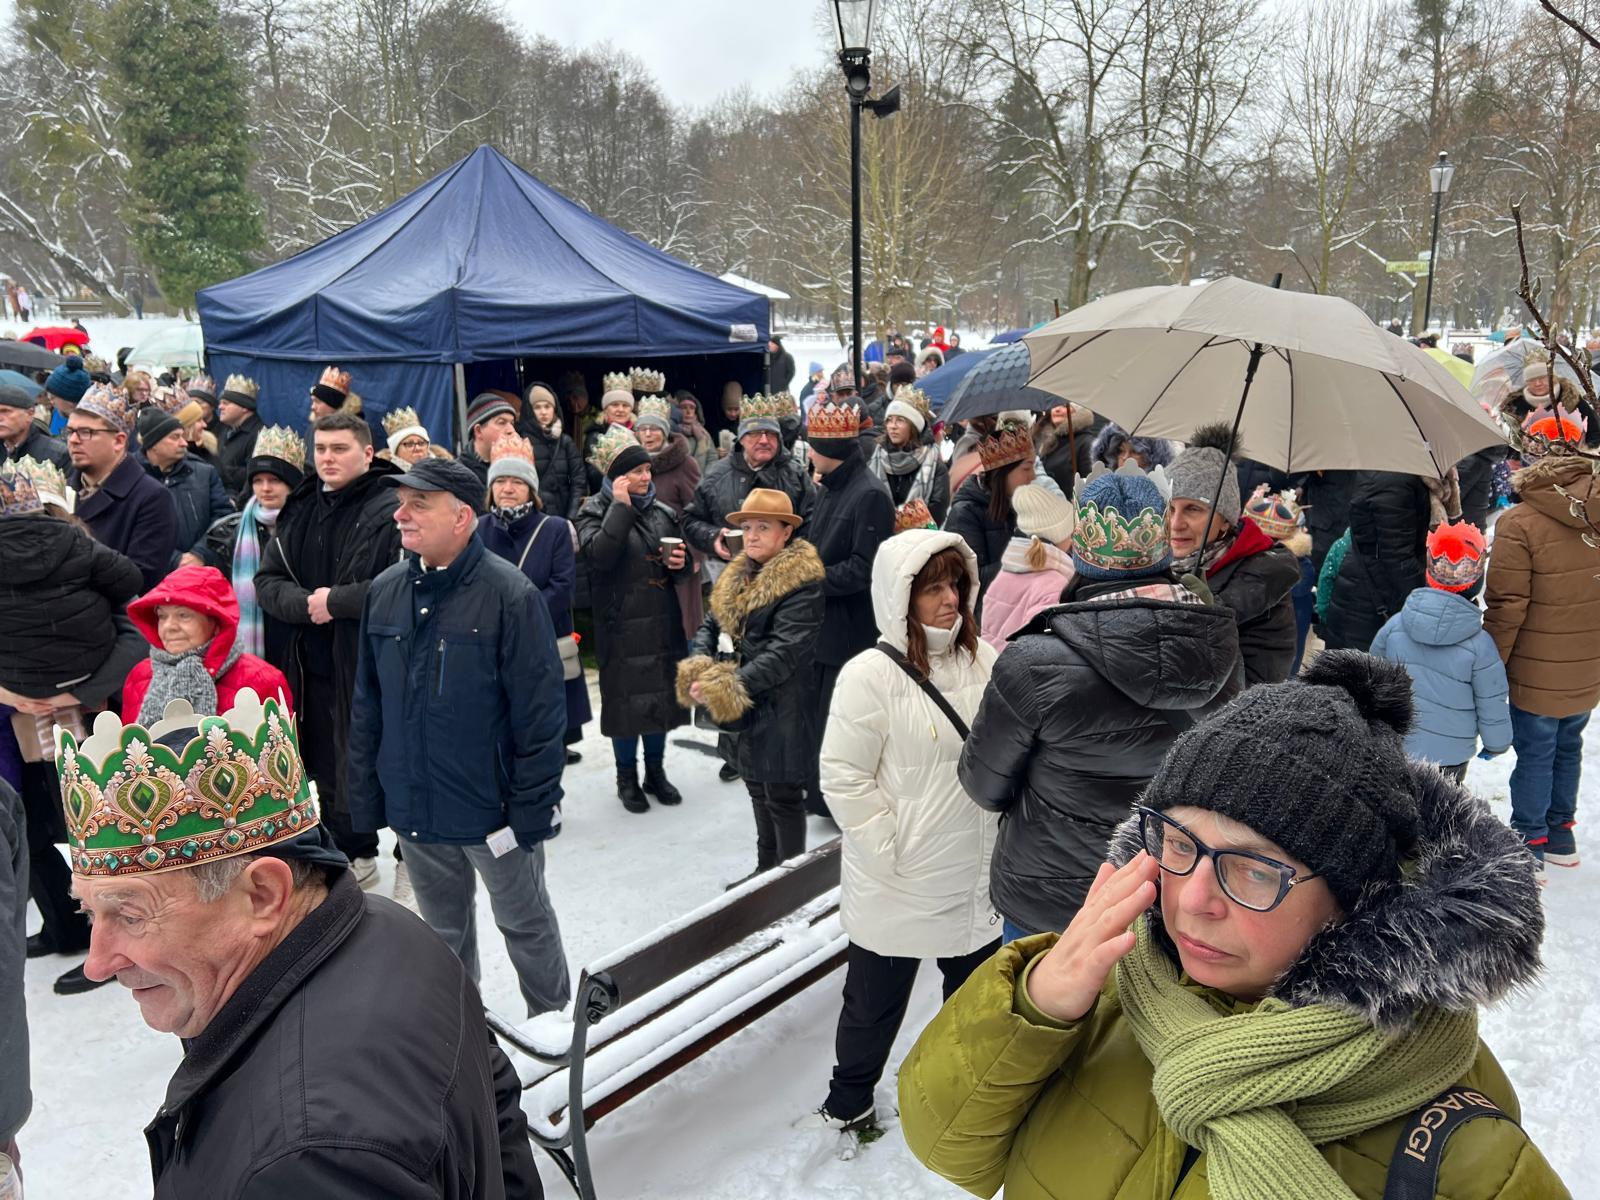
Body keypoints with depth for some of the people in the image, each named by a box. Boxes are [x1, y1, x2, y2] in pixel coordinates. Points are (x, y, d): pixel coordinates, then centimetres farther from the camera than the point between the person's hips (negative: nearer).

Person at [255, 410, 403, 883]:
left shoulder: (393, 507, -12)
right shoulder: (301, 508, 12)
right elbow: (267, 581, 11)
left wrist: (335, 601, -16)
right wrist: (305, 604, -10)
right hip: (313, 664, 7)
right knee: (330, 770, 17)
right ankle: (352, 855, 35)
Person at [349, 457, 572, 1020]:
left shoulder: (509, 595, -17)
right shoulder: (384, 592, 1)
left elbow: (539, 714, -17)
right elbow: (367, 708, 7)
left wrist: (531, 808, -17)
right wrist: (367, 799, 6)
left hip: (493, 807, -5)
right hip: (415, 808, 5)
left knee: (526, 923, 15)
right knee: (443, 931, 22)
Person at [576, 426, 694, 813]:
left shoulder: (662, 512, 9)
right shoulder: (595, 511, -5)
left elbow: (681, 569, 18)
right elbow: (599, 555, -25)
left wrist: (680, 563, -6)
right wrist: (621, 506, -22)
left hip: (662, 622, 5)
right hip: (621, 625, -5)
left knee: (662, 692, 11)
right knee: (625, 696, 3)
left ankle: (655, 770, 27)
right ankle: (627, 777, 19)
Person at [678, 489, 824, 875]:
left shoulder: (802, 584, -17)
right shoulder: (738, 575, 10)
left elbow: (785, 652, -24)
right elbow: (709, 626, 9)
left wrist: (727, 685, -27)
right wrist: (699, 669, -11)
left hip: (781, 709, -8)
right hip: (744, 708, 8)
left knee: (782, 795, 1)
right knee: (758, 788, 20)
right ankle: (765, 870, 36)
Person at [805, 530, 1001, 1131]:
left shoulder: (985, 660, -2)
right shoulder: (871, 674, -19)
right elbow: (844, 778, -17)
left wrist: (1001, 842, 4)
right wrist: (891, 850, -16)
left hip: (974, 876, 5)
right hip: (895, 884, -5)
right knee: (875, 998, 15)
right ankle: (849, 1100, 39)